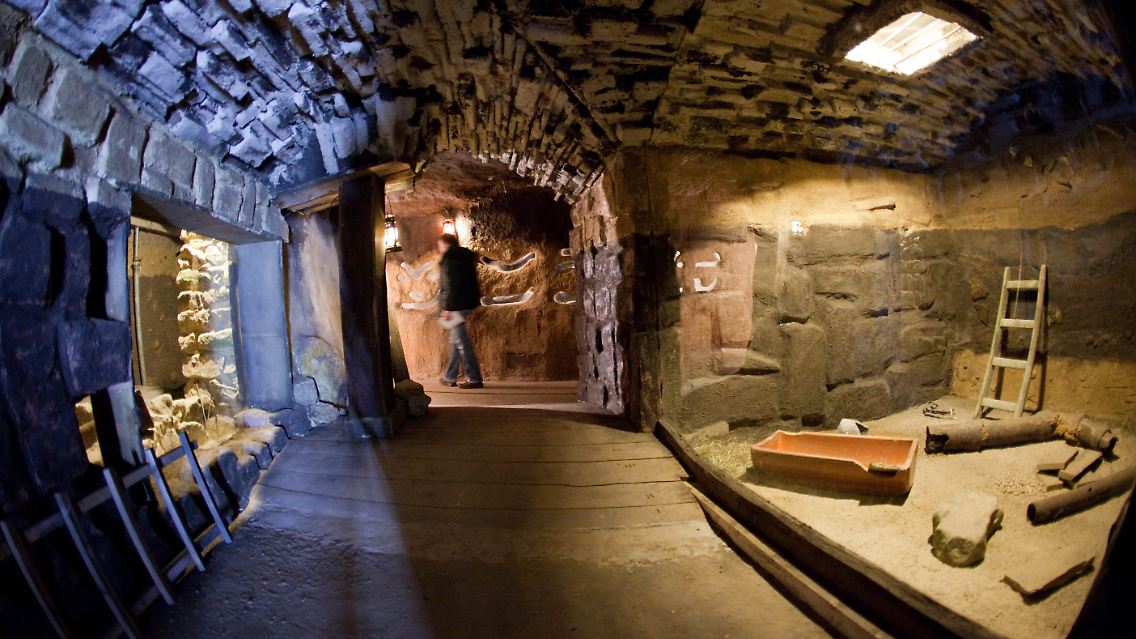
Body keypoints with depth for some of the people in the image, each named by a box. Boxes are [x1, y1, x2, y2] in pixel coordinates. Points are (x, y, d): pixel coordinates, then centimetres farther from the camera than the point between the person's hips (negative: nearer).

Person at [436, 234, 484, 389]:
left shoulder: (449, 259, -11)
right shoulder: (467, 256, 15)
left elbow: (450, 285, -18)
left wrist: (447, 308, -17)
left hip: (456, 305, -9)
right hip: (469, 303, 9)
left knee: (462, 342, -5)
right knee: (456, 340, 16)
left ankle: (475, 378, -3)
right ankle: (450, 377, 25)